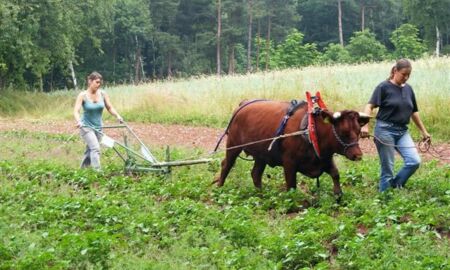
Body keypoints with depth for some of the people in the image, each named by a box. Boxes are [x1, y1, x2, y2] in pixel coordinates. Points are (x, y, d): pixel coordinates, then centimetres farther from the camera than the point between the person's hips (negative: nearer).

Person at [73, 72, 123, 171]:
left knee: (90, 150, 14)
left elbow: (110, 108, 4)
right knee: (95, 148, -20)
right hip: (86, 127, -5)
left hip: (98, 127, 5)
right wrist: (78, 121, -41)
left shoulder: (102, 94, -3)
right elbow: (76, 111, -21)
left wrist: (117, 116, -14)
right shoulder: (83, 95, -13)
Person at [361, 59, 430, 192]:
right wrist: (365, 125, -30)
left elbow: (414, 112, 20)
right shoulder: (384, 87, -8)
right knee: (387, 168, -1)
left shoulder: (408, 89, 9)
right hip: (385, 130, -6)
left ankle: (394, 186, 10)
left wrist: (423, 131, 22)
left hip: (403, 131, 6)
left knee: (414, 161, -8)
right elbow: (370, 106, -15)